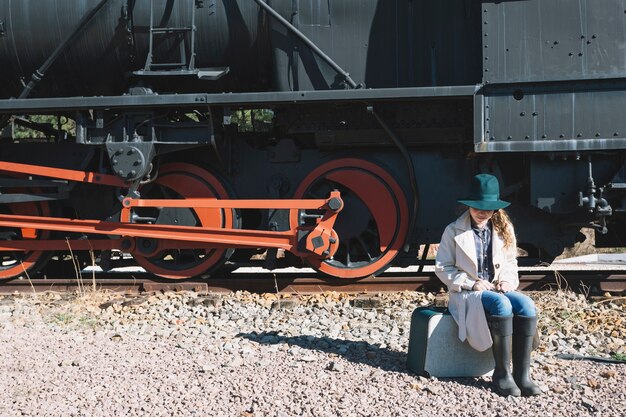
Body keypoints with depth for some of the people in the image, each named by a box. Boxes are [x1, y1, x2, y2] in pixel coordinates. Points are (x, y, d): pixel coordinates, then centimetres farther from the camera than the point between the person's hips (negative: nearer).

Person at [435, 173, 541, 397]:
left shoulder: (504, 228, 9)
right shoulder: (454, 231, -2)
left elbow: (510, 262, 20)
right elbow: (442, 267, 0)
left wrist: (508, 280, -3)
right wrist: (471, 283, -13)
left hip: (498, 289, 4)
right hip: (466, 293, -4)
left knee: (527, 305, -28)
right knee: (501, 304, -36)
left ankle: (522, 374, -24)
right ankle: (502, 373, -26)